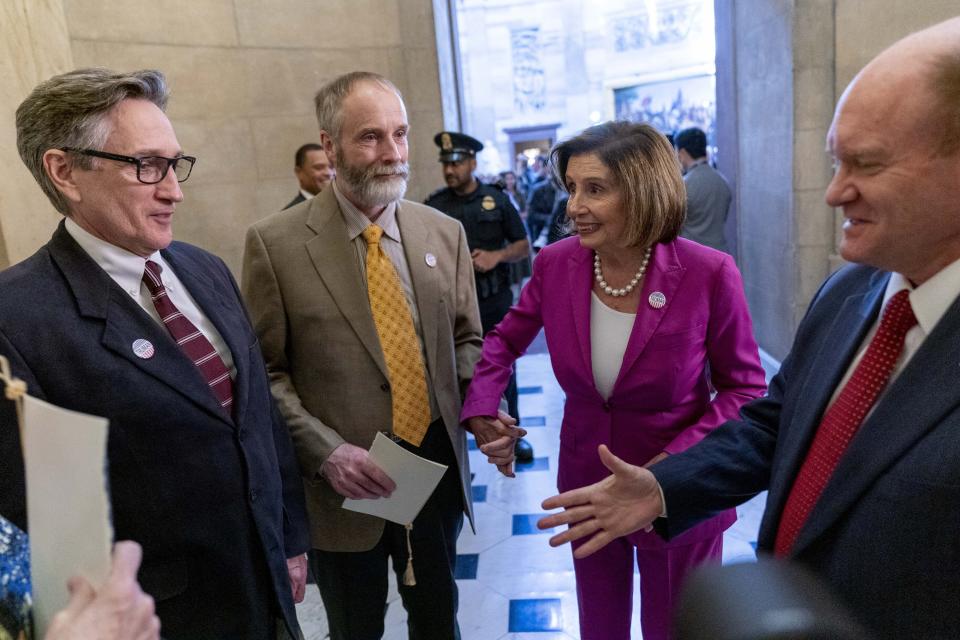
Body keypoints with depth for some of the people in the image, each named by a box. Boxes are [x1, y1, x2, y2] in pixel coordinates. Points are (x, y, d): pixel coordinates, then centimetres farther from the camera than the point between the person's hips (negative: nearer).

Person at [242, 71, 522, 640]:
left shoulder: (445, 233, 0)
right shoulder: (276, 244, -10)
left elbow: (465, 341, 6)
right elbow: (267, 373, -7)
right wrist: (325, 451, -18)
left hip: (439, 466, 3)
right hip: (342, 481, -2)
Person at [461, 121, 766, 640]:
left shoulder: (709, 274, -22)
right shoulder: (555, 263, -12)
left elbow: (744, 388, -10)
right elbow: (505, 342, 4)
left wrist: (676, 460, -21)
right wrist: (482, 409, -12)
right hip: (585, 485, 3)